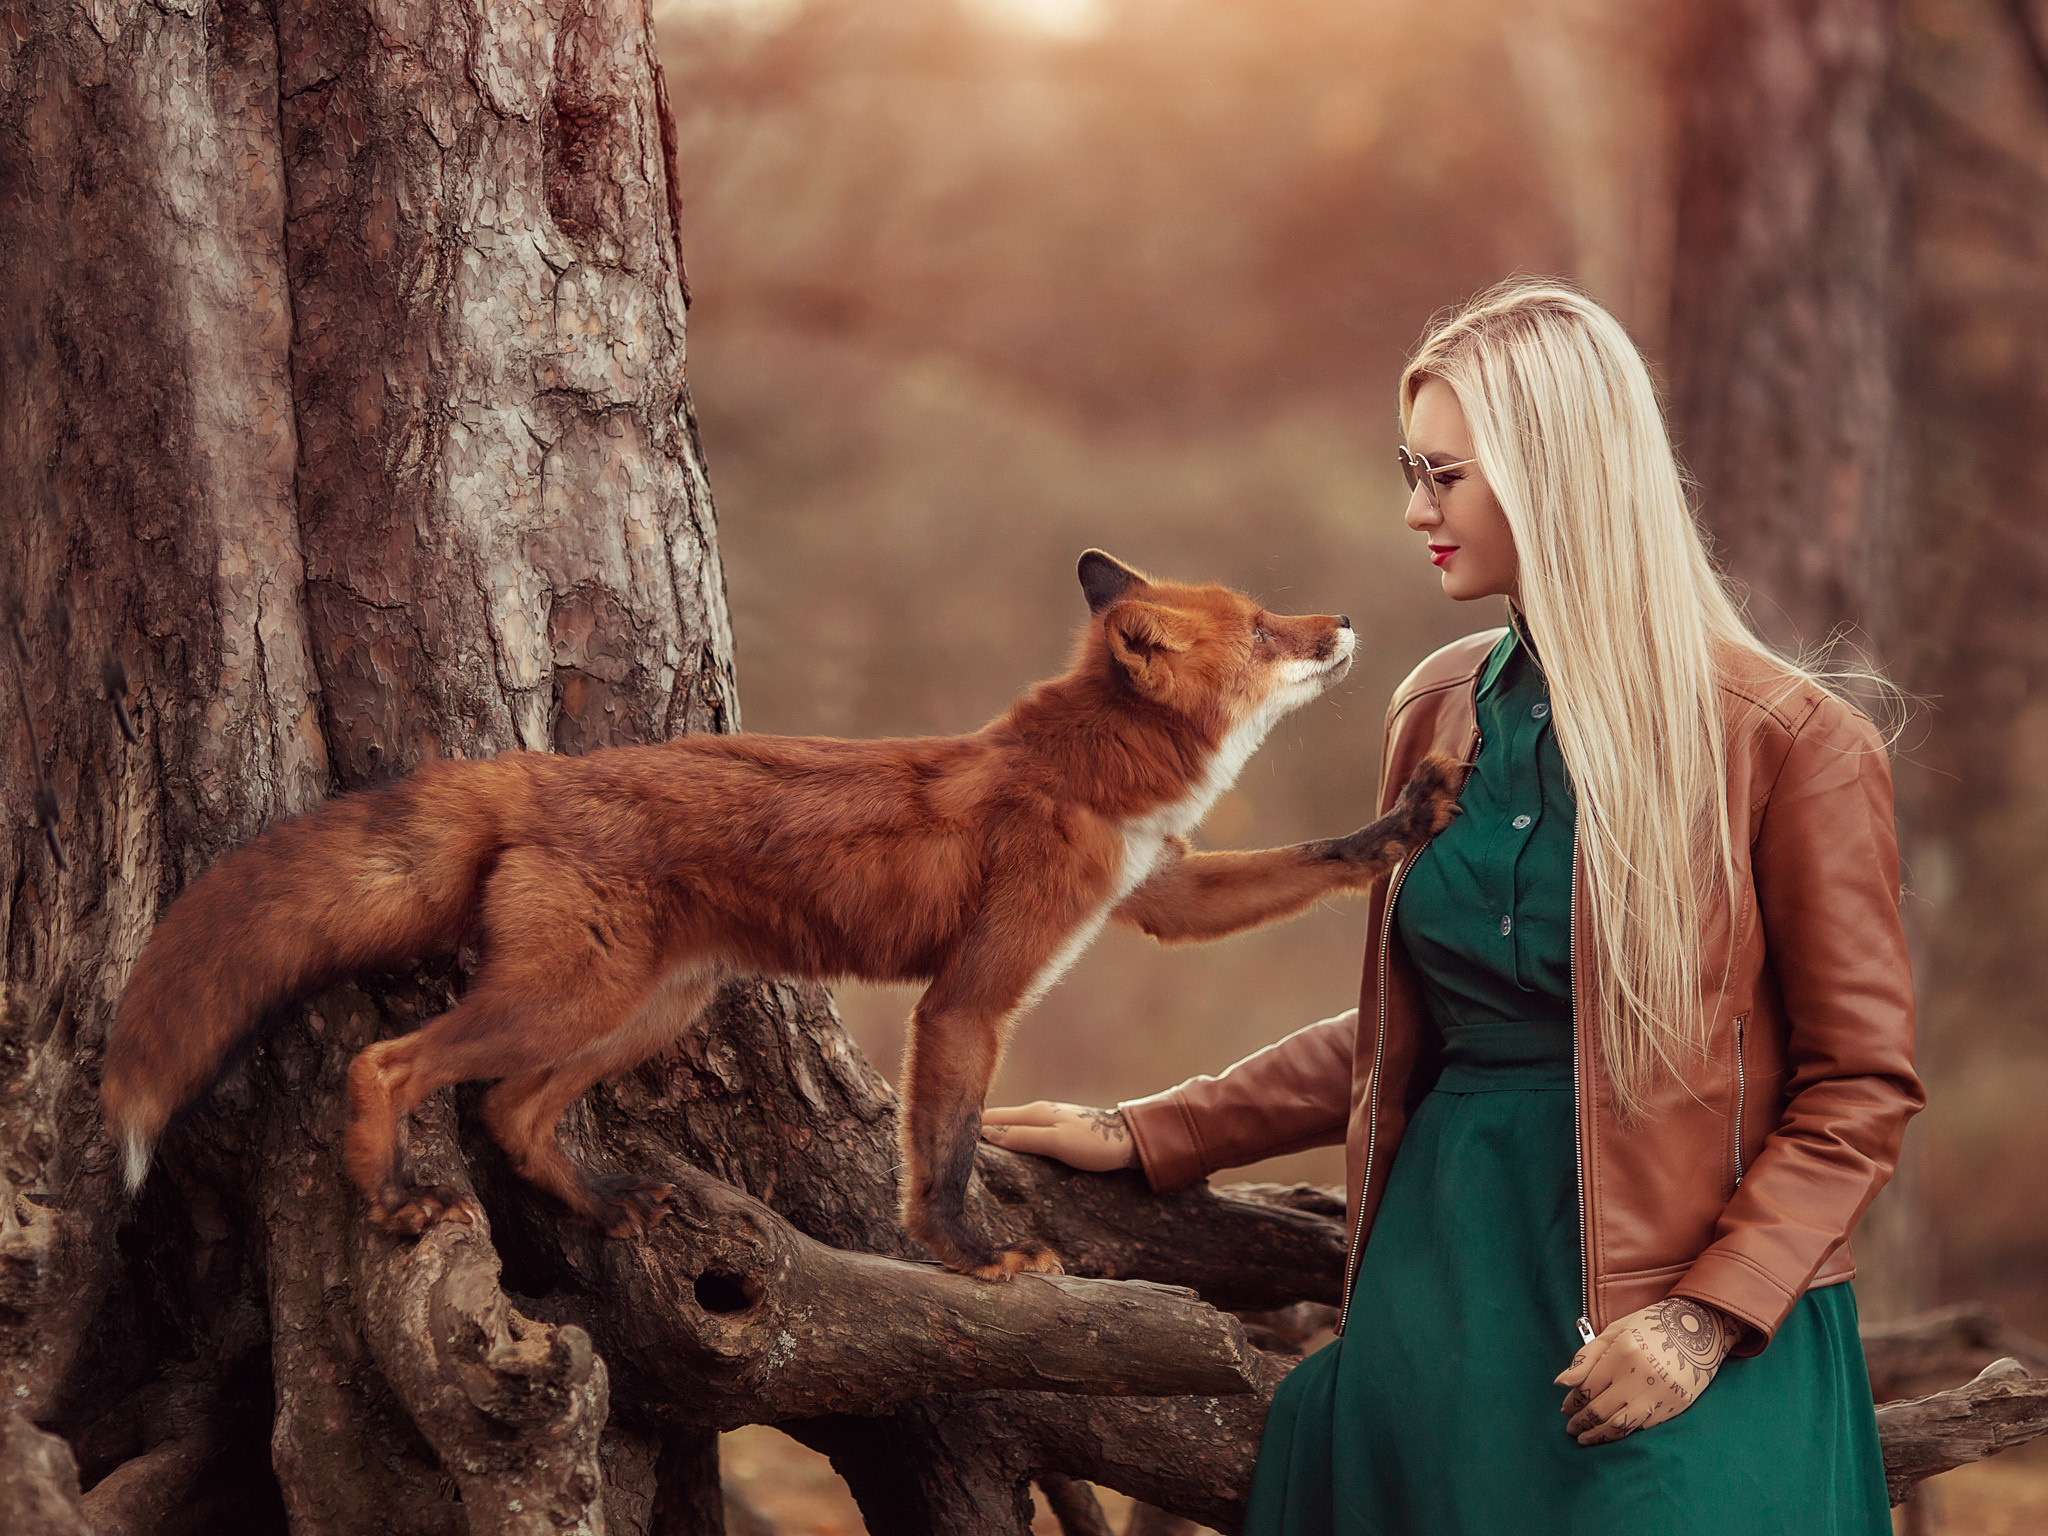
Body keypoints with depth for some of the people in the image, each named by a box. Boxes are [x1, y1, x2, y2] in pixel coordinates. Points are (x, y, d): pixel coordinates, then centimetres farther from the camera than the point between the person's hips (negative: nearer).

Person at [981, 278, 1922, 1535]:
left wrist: (1711, 1316, -18)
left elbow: (1863, 1085, -8)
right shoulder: (1440, 714, 9)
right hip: (1440, 1276, 5)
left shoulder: (1790, 747, -10)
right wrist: (1149, 1138, 14)